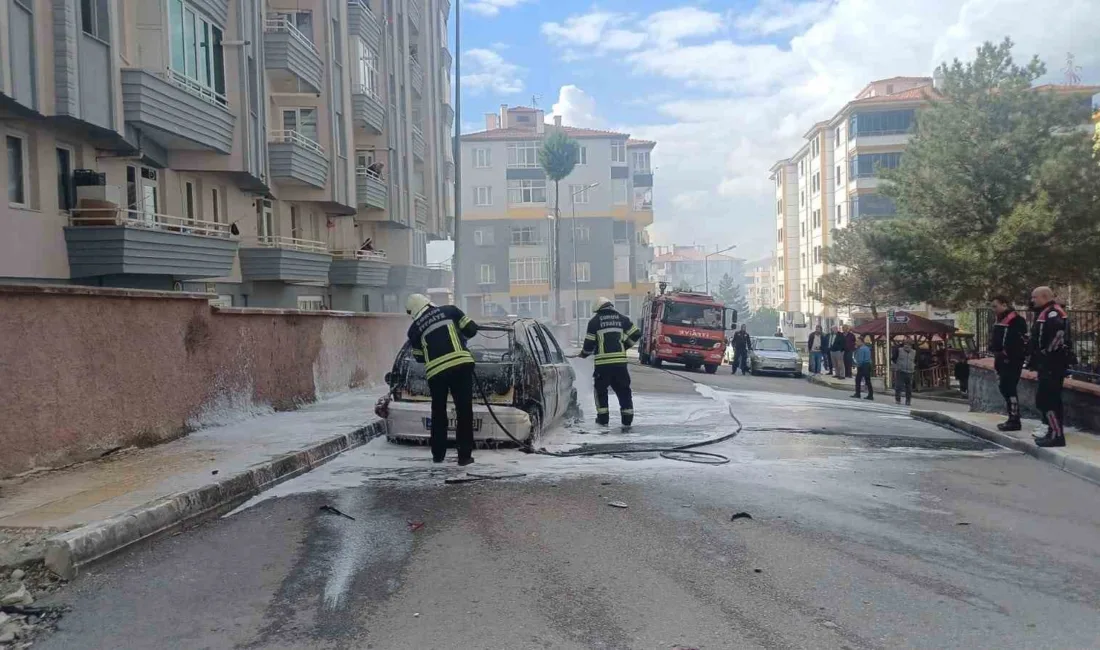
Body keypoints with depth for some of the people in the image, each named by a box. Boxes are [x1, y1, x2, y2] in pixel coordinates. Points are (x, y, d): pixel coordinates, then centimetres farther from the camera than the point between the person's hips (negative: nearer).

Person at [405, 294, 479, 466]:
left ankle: (438, 455, 24)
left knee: (438, 413, 19)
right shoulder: (449, 310, 11)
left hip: (435, 371, 1)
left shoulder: (414, 329, 13)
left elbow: (419, 357, 19)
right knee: (464, 411, 5)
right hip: (461, 364, -1)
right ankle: (465, 455, 5)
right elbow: (471, 329, 9)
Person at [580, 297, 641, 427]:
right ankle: (627, 419, 7)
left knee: (601, 389, 12)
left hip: (602, 362, -2)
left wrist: (584, 354, 20)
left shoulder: (595, 321, 1)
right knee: (623, 390, 9)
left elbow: (589, 342, 1)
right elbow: (636, 334, 11)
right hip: (620, 360, 2)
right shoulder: (622, 319, 10)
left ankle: (603, 419, 11)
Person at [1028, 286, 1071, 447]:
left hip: (1052, 365, -11)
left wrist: (1048, 352, -23)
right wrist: (1033, 359, 20)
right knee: (1048, 399, 15)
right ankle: (1053, 432, 23)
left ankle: (1057, 436, -9)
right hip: (1047, 364, 11)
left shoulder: (1053, 313, -14)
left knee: (1046, 400, -11)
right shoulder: (1044, 314, 19)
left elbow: (1060, 333, -30)